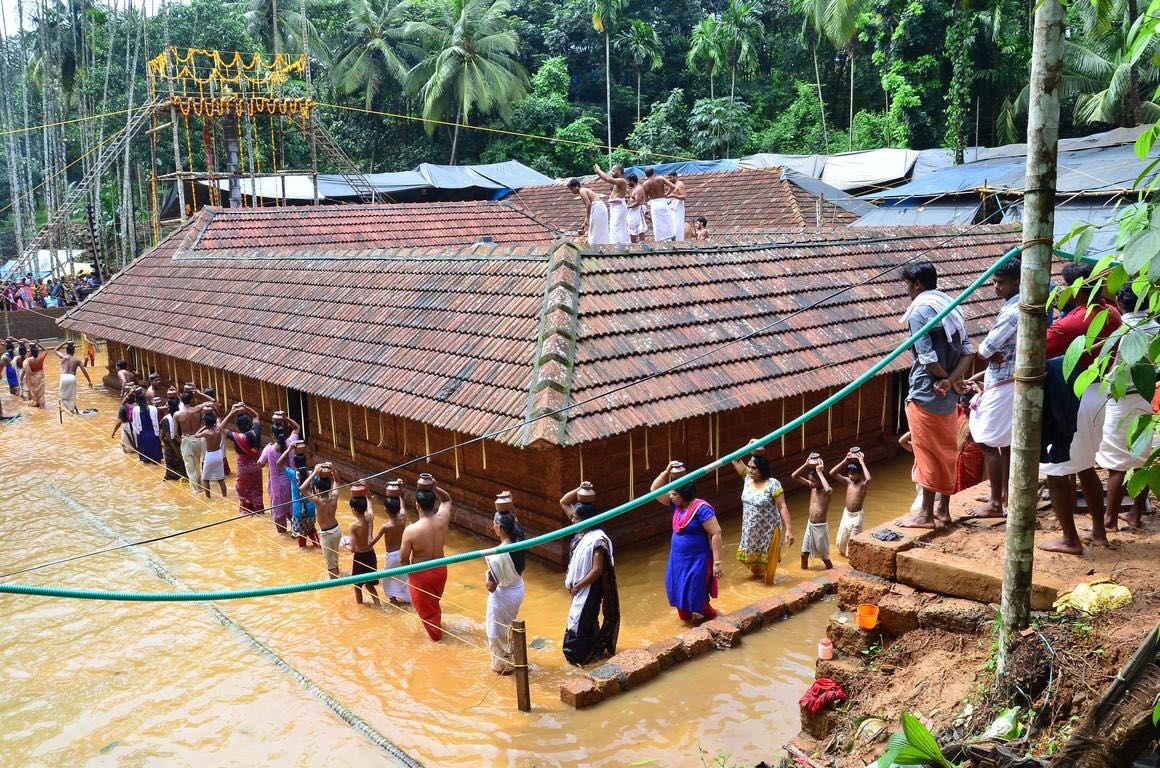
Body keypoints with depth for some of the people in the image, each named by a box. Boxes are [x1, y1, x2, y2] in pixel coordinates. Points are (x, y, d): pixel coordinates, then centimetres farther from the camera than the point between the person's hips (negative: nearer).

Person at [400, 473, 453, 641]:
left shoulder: (411, 530, -30)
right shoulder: (443, 519, -19)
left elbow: (403, 559, -17)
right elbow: (447, 499, 5)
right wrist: (435, 488, -13)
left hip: (421, 574, -5)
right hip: (440, 569, 5)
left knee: (426, 607, 21)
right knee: (435, 602, 32)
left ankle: (436, 635, 40)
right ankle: (436, 626, 56)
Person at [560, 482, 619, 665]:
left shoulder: (597, 540, -28)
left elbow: (597, 570, -26)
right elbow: (563, 502, 2)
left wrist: (578, 586, -19)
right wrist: (579, 490, -13)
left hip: (589, 588, -9)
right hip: (580, 586, 9)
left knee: (583, 620, 5)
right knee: (581, 619, 21)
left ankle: (582, 655, 22)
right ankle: (594, 649, 38)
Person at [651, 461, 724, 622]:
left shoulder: (701, 508, -22)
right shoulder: (676, 505, 0)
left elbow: (716, 534, -23)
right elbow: (655, 490, 5)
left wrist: (717, 563, -23)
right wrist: (666, 472, -10)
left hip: (697, 560, -7)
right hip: (678, 559, 7)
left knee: (696, 595, 1)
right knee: (678, 590, 15)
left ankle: (711, 616, 25)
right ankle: (685, 615, 37)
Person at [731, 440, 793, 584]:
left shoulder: (772, 484, -23)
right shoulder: (747, 478, -6)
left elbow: (783, 507, -22)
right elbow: (735, 460, -2)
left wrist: (789, 530, -26)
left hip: (768, 530, -6)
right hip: (751, 529, 6)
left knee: (767, 559, 13)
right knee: (750, 555, 23)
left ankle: (767, 579, 38)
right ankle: (758, 572, 52)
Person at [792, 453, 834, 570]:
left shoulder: (828, 491, -20)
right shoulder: (811, 486, -2)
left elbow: (828, 490, -47)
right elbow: (794, 476, -4)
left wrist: (820, 472, -39)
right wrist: (806, 465, -18)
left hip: (821, 527, -6)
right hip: (810, 525, 6)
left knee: (823, 555, 11)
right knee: (804, 553, 11)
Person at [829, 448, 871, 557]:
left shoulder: (863, 484, -18)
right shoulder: (848, 481, -3)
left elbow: (868, 479, -43)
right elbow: (832, 473, -11)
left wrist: (862, 462, -35)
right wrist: (845, 461, -16)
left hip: (857, 515, -6)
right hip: (846, 513, 6)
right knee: (842, 537, 19)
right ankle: (845, 552, 43)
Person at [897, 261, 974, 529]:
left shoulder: (919, 311, -15)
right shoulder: (950, 307, 10)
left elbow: (928, 358, -20)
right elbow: (968, 351, 3)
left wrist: (946, 379, -5)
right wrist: (951, 381, -8)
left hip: (926, 395, -8)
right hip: (948, 396, 8)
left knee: (927, 454, -1)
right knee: (946, 452, 13)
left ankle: (926, 514, 7)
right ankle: (943, 510, 22)